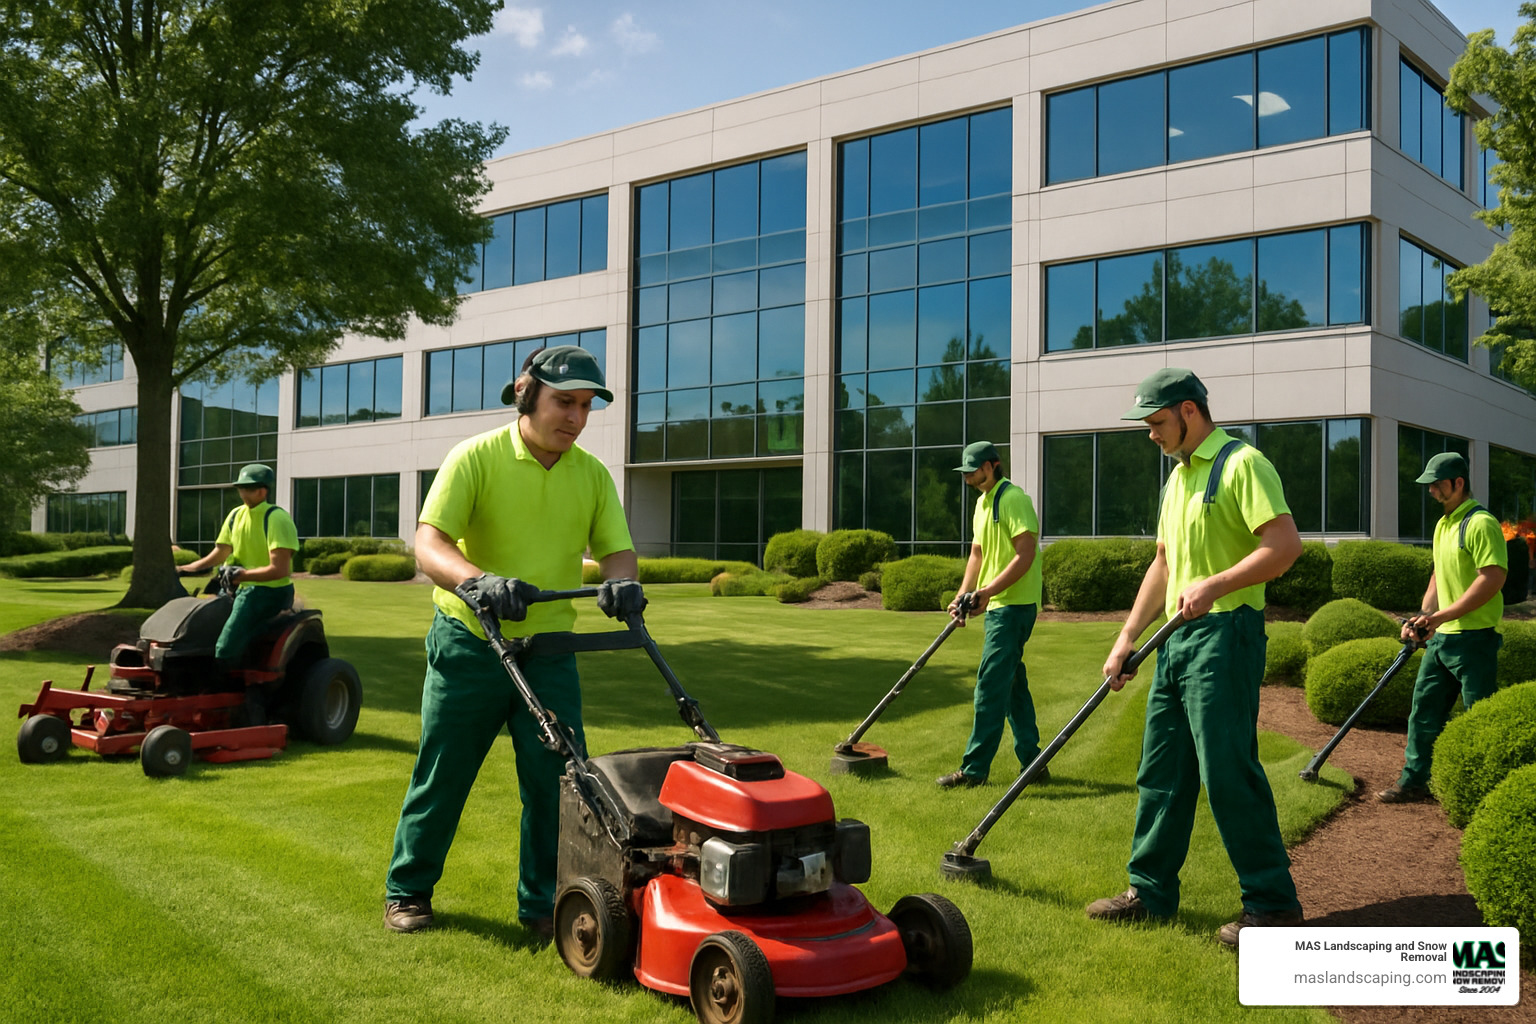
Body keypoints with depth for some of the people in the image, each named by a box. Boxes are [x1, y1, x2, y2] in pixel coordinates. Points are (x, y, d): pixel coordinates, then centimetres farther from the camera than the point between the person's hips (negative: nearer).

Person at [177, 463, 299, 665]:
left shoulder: (276, 519, -15)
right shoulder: (236, 514, 11)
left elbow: (279, 569, -22)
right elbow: (219, 555, 19)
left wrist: (243, 574, -29)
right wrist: (182, 569, 9)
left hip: (271, 592, -9)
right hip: (242, 588, 9)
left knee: (225, 650, -26)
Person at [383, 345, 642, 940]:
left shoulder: (593, 474, 4)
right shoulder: (477, 457, -10)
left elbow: (616, 549, 1)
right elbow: (429, 545, -19)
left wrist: (621, 581, -24)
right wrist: (481, 581, -39)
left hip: (548, 649, 3)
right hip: (469, 644, -3)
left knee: (559, 782, 1)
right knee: (441, 776, 8)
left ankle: (544, 904, 17)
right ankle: (407, 891, 27)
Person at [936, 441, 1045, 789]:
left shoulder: (1013, 499, -14)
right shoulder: (983, 502, 17)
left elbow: (1025, 556, -20)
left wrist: (989, 591, -24)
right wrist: (963, 594, 10)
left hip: (1013, 605, -10)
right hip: (998, 605, 10)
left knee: (992, 685, -9)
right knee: (1013, 684, 13)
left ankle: (974, 768, -5)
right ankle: (1032, 763, 20)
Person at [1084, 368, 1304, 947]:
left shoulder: (1241, 464, -9)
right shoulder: (1178, 478, 19)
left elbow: (1285, 543, -18)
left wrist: (1215, 584, -27)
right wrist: (1127, 637, 18)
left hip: (1225, 632, -9)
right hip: (1178, 638, 9)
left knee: (1228, 772, -8)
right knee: (1161, 770, 11)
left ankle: (1273, 904, 3)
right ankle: (1151, 890, 21)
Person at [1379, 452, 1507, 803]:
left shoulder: (1480, 523, -16)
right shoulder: (1443, 524, 14)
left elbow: (1493, 578, -24)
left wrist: (1441, 616, -22)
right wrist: (1422, 618, 11)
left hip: (1474, 639, -9)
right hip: (1441, 638, 9)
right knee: (1424, 708, 12)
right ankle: (1414, 780, 20)